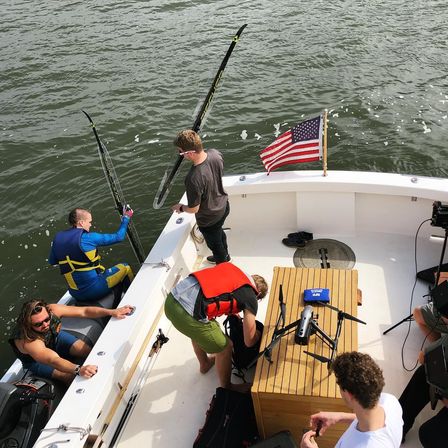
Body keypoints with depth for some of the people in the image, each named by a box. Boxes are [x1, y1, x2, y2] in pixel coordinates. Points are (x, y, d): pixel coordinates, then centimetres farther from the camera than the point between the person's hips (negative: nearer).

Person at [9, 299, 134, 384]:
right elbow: (53, 360, -55)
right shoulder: (28, 341, -44)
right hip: (36, 360, -4)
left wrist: (112, 312, -42)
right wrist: (78, 369, -71)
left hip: (55, 338, 4)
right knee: (70, 376, -24)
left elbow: (84, 311, -30)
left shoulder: (52, 310, -33)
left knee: (90, 351, -14)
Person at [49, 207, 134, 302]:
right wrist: (126, 218, 5)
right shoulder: (88, 238, -17)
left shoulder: (58, 237, 1)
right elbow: (118, 237, -9)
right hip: (94, 290, -7)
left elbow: (51, 261, 16)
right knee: (125, 268, 12)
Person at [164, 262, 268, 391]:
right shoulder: (250, 297, 4)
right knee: (224, 347, 18)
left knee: (197, 331, 38)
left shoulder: (228, 266, 21)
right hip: (189, 316, -7)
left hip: (171, 299, 7)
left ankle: (205, 363, 63)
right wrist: (258, 334, 31)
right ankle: (226, 388, 40)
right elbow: (249, 341, 9)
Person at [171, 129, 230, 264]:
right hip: (224, 207, 7)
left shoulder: (193, 179, -42)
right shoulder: (215, 153, -22)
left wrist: (180, 208, -7)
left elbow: (193, 209, -28)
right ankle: (224, 256, 64)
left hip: (208, 220, -7)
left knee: (214, 243, 24)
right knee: (219, 232, 36)